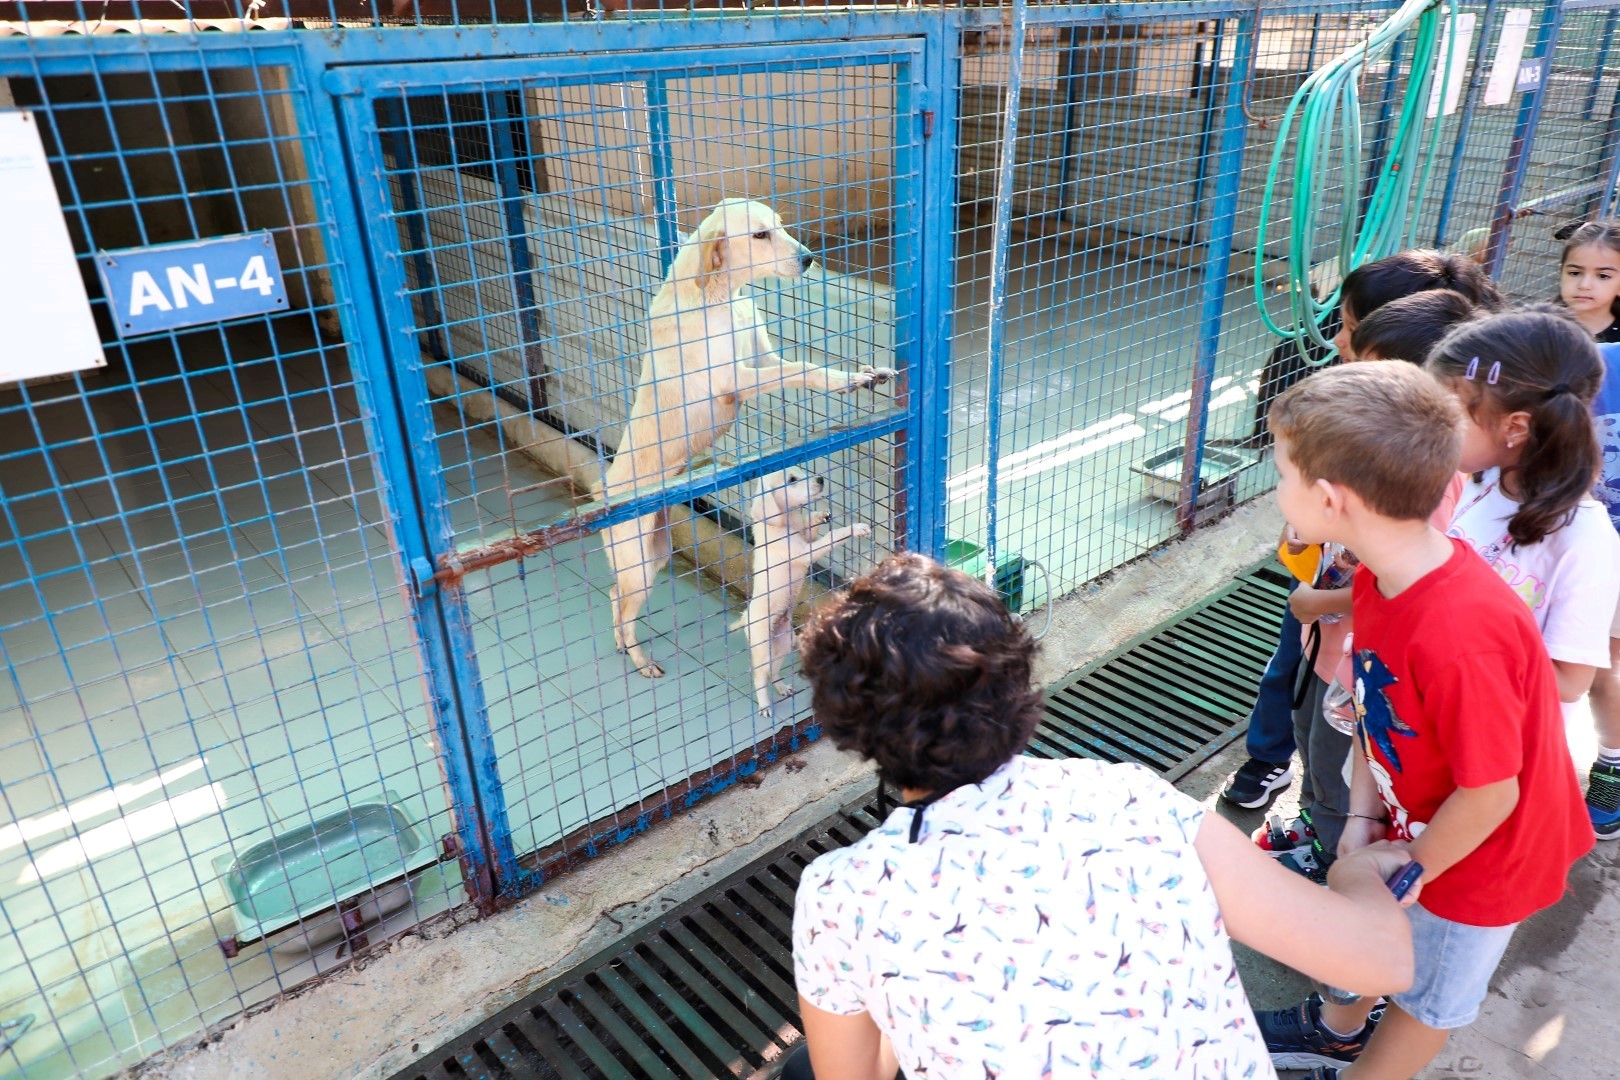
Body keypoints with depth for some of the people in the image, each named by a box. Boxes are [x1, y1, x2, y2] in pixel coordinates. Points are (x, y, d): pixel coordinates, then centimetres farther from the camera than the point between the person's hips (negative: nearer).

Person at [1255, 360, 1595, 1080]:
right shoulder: (1379, 578, -14)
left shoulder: (1459, 636, -41)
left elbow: (1490, 793, -29)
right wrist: (1361, 817, -7)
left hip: (1477, 857, -7)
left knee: (1427, 998, 19)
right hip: (1412, 825, 7)